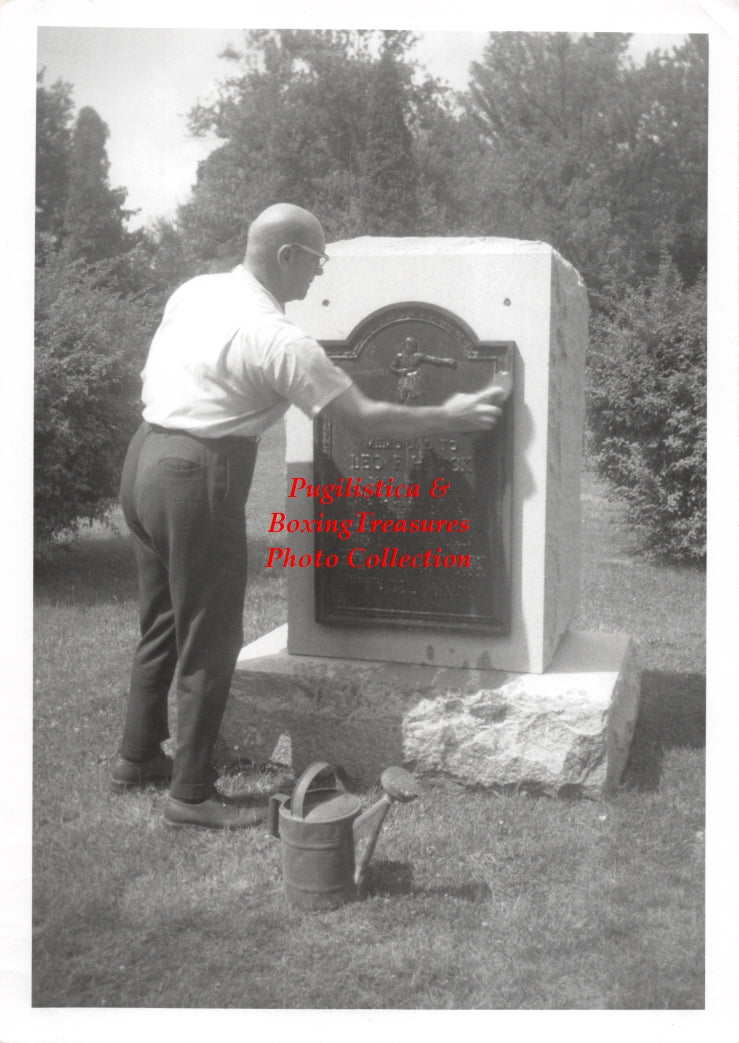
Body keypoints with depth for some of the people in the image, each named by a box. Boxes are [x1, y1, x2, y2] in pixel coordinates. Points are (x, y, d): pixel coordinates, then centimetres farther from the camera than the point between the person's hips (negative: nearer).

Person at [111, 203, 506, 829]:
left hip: (145, 456, 9)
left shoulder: (194, 290, 8)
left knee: (163, 624, 20)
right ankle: (192, 794, 13)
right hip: (198, 478, -9)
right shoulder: (276, 339, -17)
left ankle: (138, 758, 34)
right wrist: (450, 418, -2)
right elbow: (365, 419, -13)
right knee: (210, 642, 2)